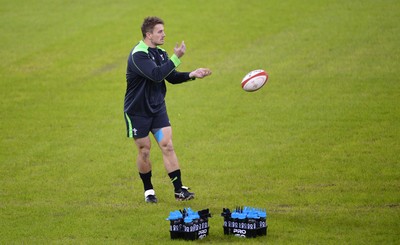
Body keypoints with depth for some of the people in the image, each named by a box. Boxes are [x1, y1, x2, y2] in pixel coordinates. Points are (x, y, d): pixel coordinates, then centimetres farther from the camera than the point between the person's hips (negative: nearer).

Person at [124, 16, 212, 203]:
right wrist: (176, 58, -31)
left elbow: (172, 77, 9)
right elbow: (157, 75, -32)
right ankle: (148, 190, 21)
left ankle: (179, 190, -4)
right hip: (137, 111, -6)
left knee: (167, 146, -3)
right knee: (144, 150, 4)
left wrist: (192, 75, -6)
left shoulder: (160, 53, 5)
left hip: (157, 107, 6)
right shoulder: (138, 54, -21)